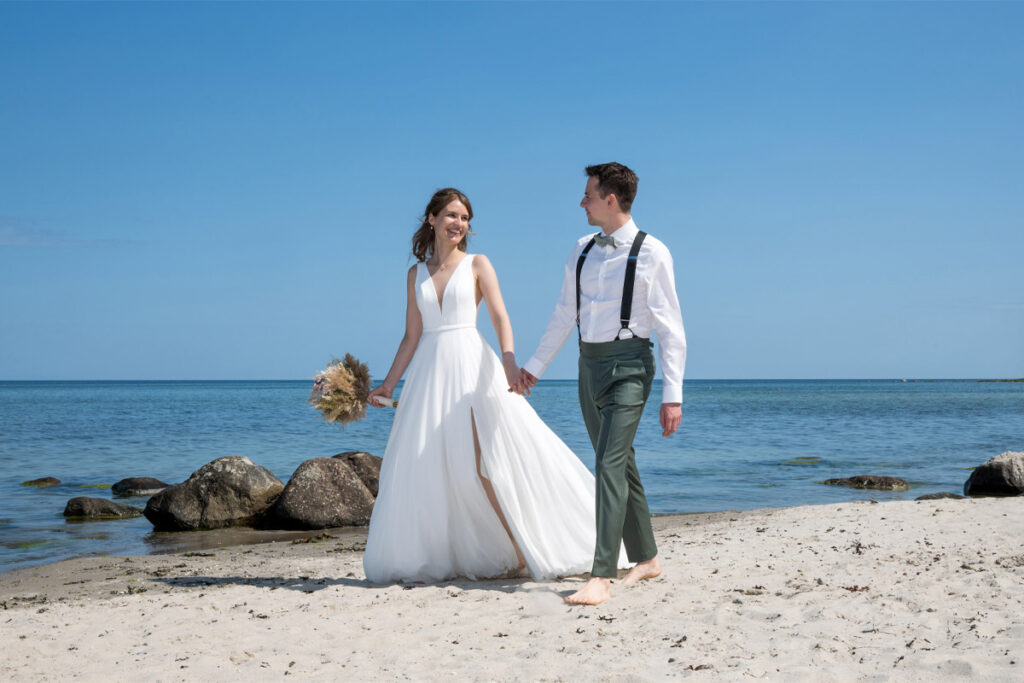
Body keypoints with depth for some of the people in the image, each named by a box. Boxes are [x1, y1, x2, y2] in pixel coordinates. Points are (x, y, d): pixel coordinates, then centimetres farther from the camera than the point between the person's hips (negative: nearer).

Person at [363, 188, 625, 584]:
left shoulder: (477, 265, 5)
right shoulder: (416, 274, 14)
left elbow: (499, 316, -8)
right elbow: (412, 336, 15)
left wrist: (509, 361, -24)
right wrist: (388, 384, 11)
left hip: (471, 364, -4)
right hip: (430, 369, 4)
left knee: (485, 463, -13)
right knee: (425, 467, 1)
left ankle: (524, 552, -9)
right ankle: (435, 559, 9)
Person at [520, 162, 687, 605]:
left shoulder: (651, 253, -7)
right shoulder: (582, 251, 11)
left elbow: (670, 328, -8)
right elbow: (564, 315, 21)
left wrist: (672, 393, -12)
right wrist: (535, 366, 25)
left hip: (629, 362, -7)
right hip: (590, 364, 7)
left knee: (610, 462, -17)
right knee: (620, 464, 13)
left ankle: (601, 577, -21)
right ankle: (646, 559, 26)